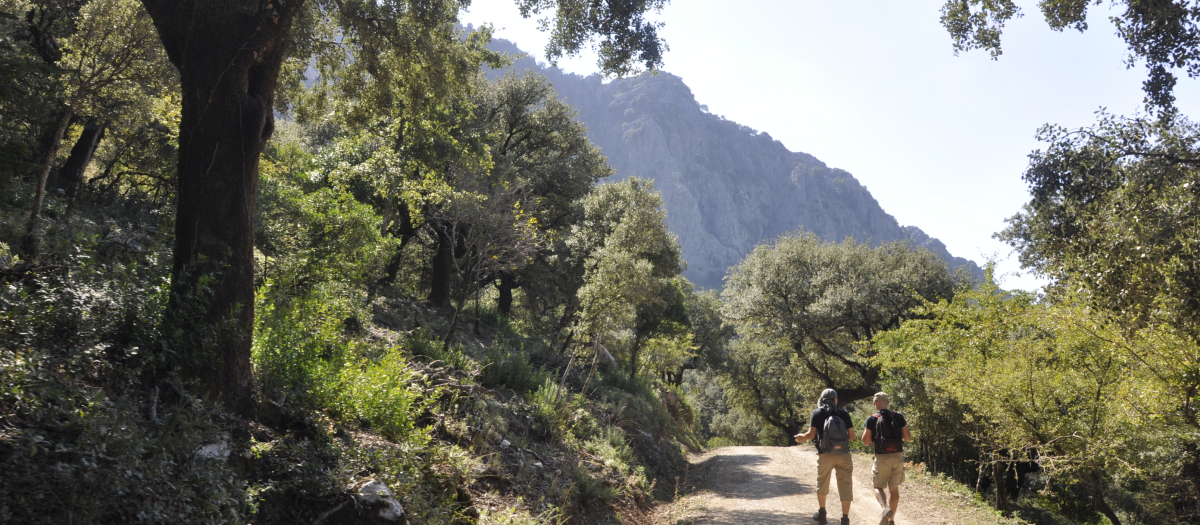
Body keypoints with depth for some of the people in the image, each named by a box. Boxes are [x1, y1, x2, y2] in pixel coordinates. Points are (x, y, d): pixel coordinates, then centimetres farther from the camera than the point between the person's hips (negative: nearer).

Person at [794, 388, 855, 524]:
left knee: (822, 484, 19)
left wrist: (802, 437, 7)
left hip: (825, 454, 0)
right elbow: (852, 437, 4)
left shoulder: (816, 413, 1)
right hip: (843, 454, 0)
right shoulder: (844, 413, 4)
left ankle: (822, 513, 31)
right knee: (845, 486, 4)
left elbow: (811, 435, -9)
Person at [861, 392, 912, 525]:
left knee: (878, 487, 9)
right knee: (894, 488, 16)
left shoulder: (871, 419, -6)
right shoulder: (898, 417, 1)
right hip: (898, 457, 3)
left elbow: (866, 442, -5)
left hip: (882, 458, -3)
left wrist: (864, 431, 13)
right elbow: (908, 438, 3)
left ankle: (885, 509, -19)